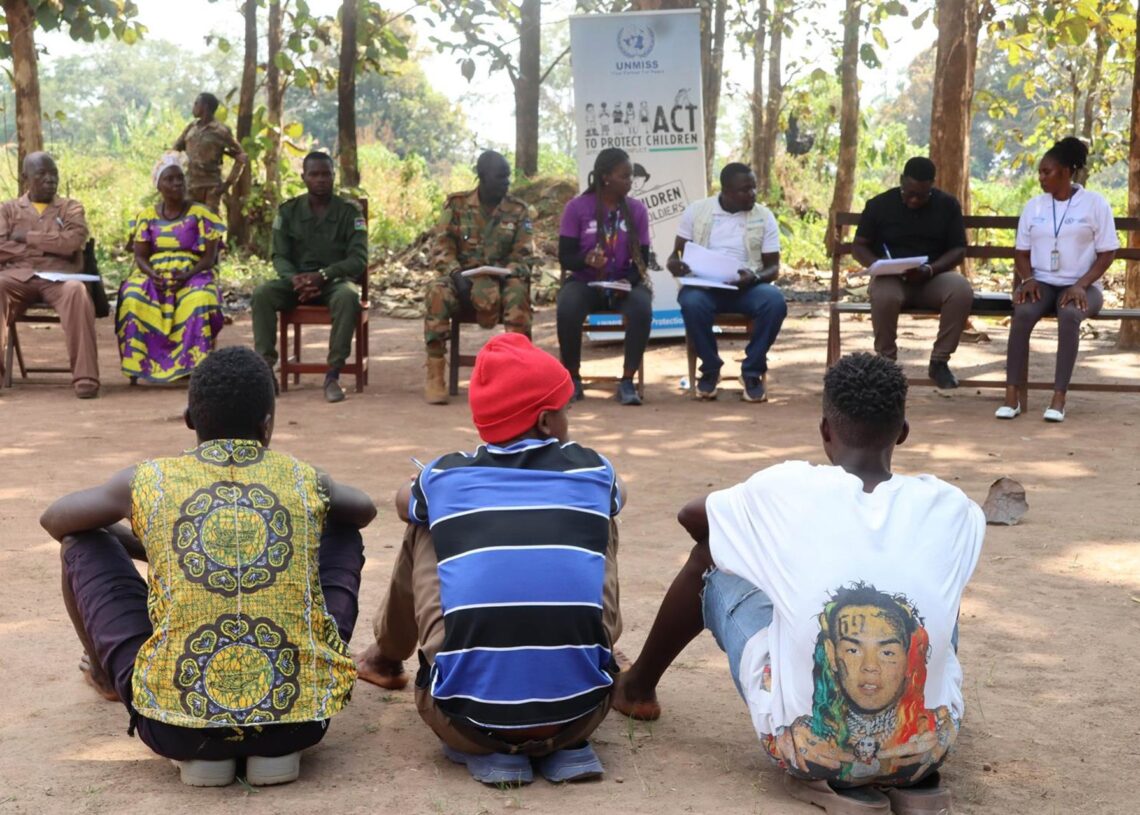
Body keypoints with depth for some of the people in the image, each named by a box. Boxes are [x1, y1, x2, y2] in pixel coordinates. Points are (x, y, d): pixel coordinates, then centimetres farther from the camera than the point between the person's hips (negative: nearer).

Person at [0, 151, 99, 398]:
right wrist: (47, 247, -2)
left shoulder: (71, 207, 19)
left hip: (59, 276, -1)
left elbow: (73, 241, -2)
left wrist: (27, 237, 1)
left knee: (77, 291, -37)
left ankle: (85, 376, -42)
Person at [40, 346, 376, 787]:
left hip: (176, 727, 0)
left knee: (82, 543, 17)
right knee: (343, 533, 25)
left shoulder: (148, 482, 3)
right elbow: (364, 509, 32)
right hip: (302, 718, 1)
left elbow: (53, 520, 24)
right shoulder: (305, 481, 7)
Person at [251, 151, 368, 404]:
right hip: (296, 279, 2)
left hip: (335, 280, -2)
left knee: (348, 297, -38)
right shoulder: (288, 211, 6)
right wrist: (295, 279, -21)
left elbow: (359, 259, -8)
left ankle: (333, 375, -34)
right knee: (261, 294, -28)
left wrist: (322, 275, -23)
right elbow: (279, 256, 3)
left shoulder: (349, 211, -1)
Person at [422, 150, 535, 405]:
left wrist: (507, 273, -21)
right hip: (461, 278, 0)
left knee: (517, 291, -35)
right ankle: (435, 376, -30)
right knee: (437, 291, -33)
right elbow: (441, 247, -2)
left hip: (500, 281, 0)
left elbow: (523, 256, 1)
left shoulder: (519, 211, 4)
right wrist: (456, 274, -21)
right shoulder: (456, 204, 4)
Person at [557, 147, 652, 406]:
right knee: (567, 310, -34)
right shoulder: (577, 207, -4)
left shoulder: (637, 209, 2)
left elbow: (642, 258, 2)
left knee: (642, 310, -33)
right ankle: (572, 379, -13)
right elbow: (565, 256, -6)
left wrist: (628, 282, -18)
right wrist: (586, 260, -28)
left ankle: (627, 381, -22)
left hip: (625, 283, 1)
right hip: (585, 282, -1)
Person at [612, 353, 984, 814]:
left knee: (712, 562, 19)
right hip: (926, 748, 1)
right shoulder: (950, 509, -3)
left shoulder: (786, 490, -8)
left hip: (807, 748, -1)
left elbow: (692, 516, 14)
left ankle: (638, 686, 42)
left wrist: (747, 542, 34)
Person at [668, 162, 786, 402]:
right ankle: (710, 368, -10)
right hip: (704, 285, 0)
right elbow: (676, 254, 9)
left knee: (775, 302, -32)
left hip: (746, 287, 1)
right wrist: (673, 263, -17)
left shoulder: (764, 216, 5)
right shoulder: (696, 211, 5)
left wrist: (755, 277, -20)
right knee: (692, 303, -36)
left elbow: (773, 268, 4)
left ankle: (753, 371, -13)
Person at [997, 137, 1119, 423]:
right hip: (1041, 282, 3)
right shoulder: (1034, 205, 12)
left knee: (1069, 315, -37)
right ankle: (1013, 394, -33)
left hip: (1081, 285, -2)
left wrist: (1081, 285, -17)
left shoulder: (1095, 203, 0)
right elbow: (1021, 252, 12)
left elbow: (1107, 254, -2)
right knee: (1022, 313, -32)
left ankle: (1059, 397, -35)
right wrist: (1027, 279, -10)